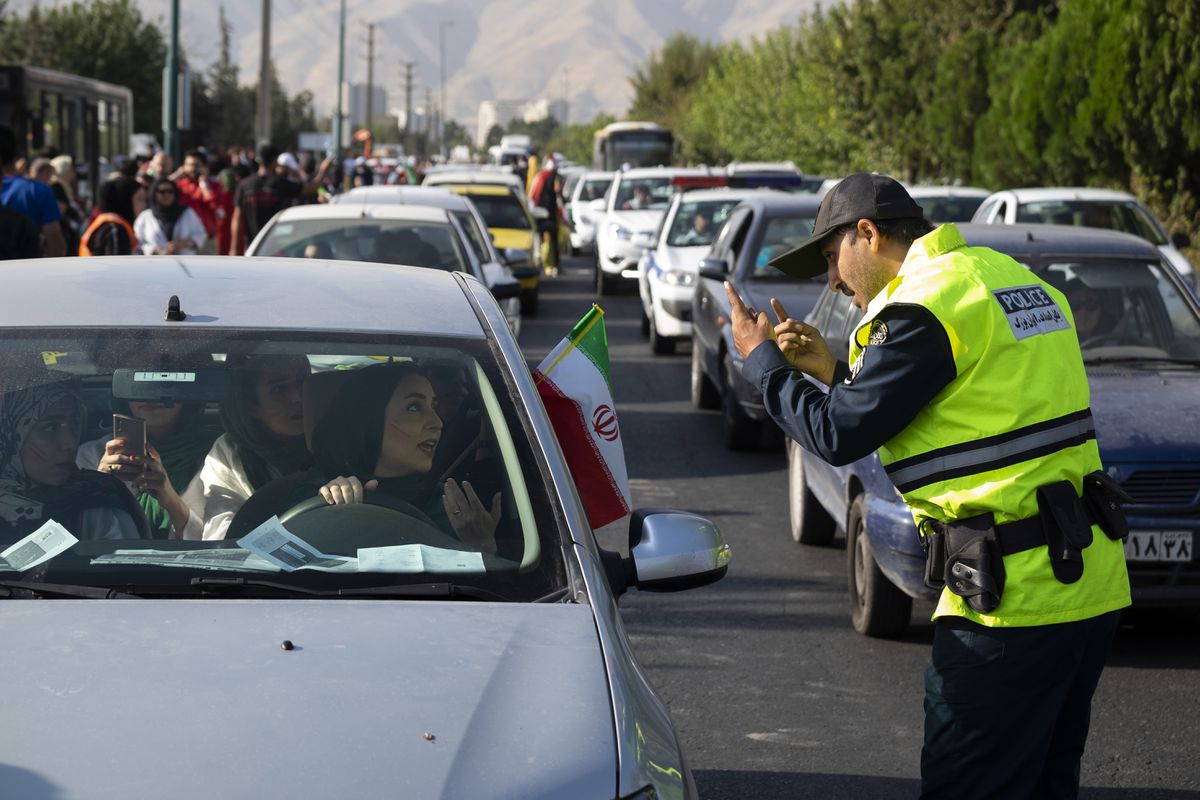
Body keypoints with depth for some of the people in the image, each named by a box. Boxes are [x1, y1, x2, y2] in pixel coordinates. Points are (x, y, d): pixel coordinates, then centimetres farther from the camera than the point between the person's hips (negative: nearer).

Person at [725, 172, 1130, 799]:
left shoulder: (923, 307, -12)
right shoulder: (1010, 277, 17)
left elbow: (840, 435, -10)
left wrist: (761, 362, 6)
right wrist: (833, 371, 20)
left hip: (1013, 600, -9)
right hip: (1089, 586, 9)